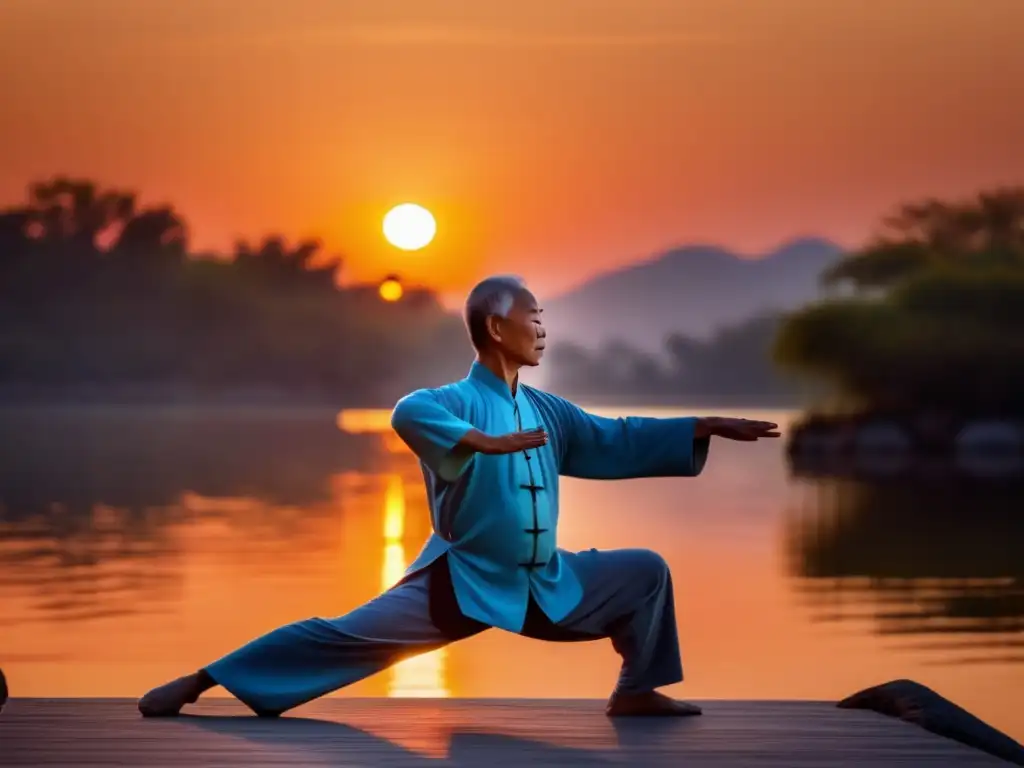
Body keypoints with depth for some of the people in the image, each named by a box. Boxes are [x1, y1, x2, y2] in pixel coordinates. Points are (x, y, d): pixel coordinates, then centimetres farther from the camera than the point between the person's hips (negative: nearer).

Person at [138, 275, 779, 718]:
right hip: (461, 581, -6)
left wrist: (709, 427, 10)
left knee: (646, 572, 5)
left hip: (545, 585, 7)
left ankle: (638, 691, 15)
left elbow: (619, 442, 14)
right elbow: (407, 414, -36)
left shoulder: (548, 412, 8)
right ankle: (196, 683, -11)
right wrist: (487, 442, -43)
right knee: (346, 636, -14)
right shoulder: (457, 402, -14)